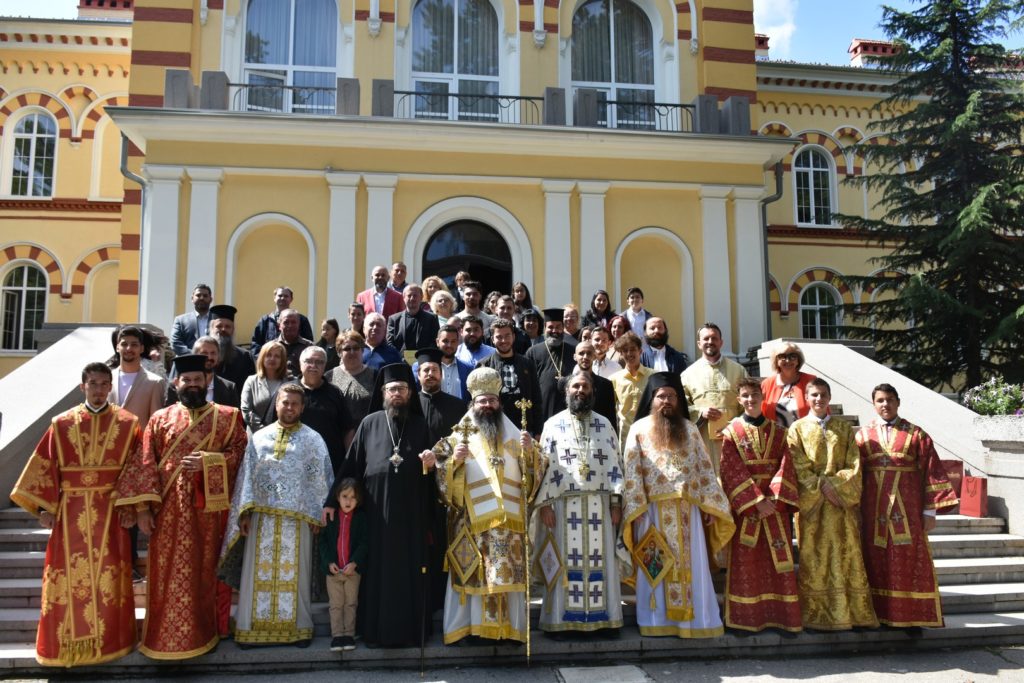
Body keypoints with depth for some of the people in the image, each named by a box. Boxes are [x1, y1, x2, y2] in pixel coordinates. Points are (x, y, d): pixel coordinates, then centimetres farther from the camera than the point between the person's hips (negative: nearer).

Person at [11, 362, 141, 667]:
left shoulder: (127, 423, 0)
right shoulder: (62, 424, 3)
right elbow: (44, 467, 3)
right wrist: (42, 507, -4)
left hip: (110, 510, -1)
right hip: (71, 511, 1)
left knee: (108, 576, 4)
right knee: (69, 575, 6)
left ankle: (108, 640, 18)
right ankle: (68, 643, 20)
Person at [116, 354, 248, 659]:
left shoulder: (228, 417, 6)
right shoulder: (160, 418, 8)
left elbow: (239, 453, -1)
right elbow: (145, 463, 2)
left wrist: (209, 461, -17)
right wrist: (143, 506, -6)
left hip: (209, 507, -1)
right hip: (169, 510, 1)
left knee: (207, 570, 6)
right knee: (169, 574, 4)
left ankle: (207, 632, 19)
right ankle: (168, 636, 16)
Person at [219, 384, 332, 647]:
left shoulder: (313, 440, 2)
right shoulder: (259, 437, 7)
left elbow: (320, 479, 0)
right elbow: (247, 475, 7)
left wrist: (317, 515, -5)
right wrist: (244, 512, 0)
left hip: (297, 518, -2)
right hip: (262, 516, 2)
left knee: (295, 573, 5)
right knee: (258, 573, 6)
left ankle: (299, 627, 16)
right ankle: (252, 626, 17)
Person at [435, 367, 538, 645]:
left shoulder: (513, 435, 14)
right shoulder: (459, 436, 7)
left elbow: (530, 474, 9)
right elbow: (444, 476, 2)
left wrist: (529, 451, -8)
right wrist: (455, 460, -16)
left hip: (509, 518, 2)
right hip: (473, 520, -2)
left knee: (509, 574, 2)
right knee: (475, 575, -3)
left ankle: (510, 625, 11)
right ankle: (472, 624, 4)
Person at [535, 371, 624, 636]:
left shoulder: (604, 424, 10)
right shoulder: (553, 425, 5)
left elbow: (615, 464, 7)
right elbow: (543, 465, 1)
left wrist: (616, 502, 0)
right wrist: (544, 504, -7)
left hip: (598, 504, 2)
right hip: (564, 504, -2)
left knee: (599, 560, 4)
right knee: (566, 561, 2)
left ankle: (599, 615, 14)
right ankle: (565, 618, 10)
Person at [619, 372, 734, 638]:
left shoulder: (689, 429, 10)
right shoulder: (639, 430, 2)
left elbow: (704, 468, 8)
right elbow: (631, 471, -3)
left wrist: (710, 505, 1)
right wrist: (635, 509, -11)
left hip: (687, 511, 2)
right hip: (652, 510, -2)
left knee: (690, 564, 5)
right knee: (656, 566, 3)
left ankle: (693, 618, 14)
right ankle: (658, 619, 11)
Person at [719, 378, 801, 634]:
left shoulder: (777, 432, 9)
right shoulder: (731, 433, 1)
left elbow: (785, 467, 0)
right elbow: (733, 472, -7)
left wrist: (774, 499, -14)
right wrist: (756, 501, -15)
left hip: (775, 504, 2)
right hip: (744, 506, -2)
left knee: (778, 560, 3)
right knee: (746, 562, 0)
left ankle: (782, 615, 12)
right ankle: (748, 617, 8)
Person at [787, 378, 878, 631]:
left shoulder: (844, 428, 12)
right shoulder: (797, 428, 5)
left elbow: (854, 466, 3)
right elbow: (799, 468, -3)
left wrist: (834, 485, -10)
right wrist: (822, 488, -13)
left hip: (842, 502, 2)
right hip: (812, 502, -2)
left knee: (846, 556, 2)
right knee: (814, 559, -1)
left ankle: (851, 612, 8)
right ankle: (816, 615, 4)